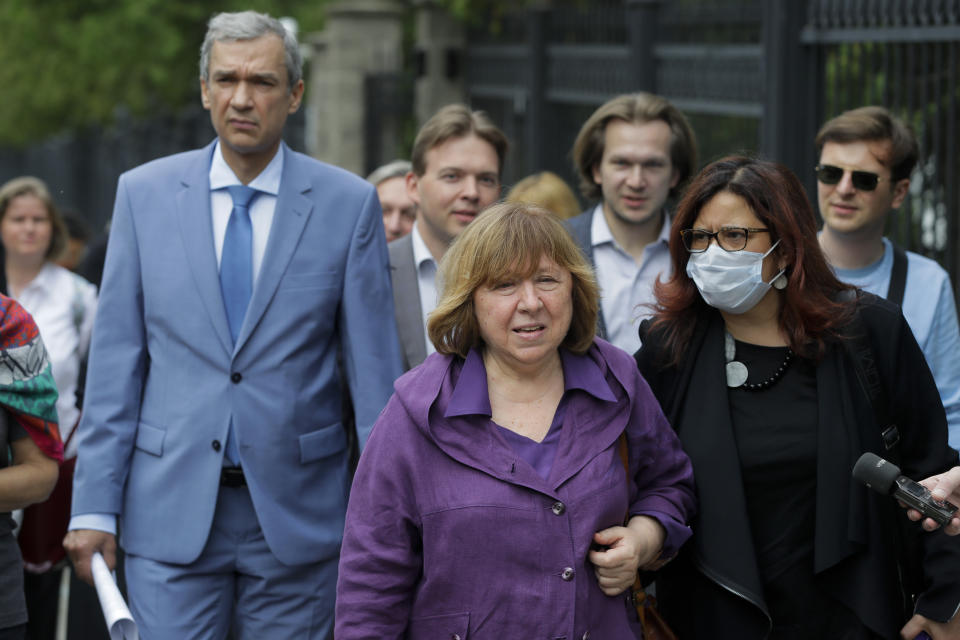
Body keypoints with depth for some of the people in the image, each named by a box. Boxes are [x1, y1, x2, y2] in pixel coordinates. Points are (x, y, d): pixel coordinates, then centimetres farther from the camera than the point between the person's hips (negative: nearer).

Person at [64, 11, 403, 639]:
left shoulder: (349, 203, 0)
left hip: (297, 511, 0)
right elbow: (116, 359, 4)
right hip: (172, 509, 1)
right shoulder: (144, 193, 4)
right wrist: (95, 505, -1)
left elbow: (374, 365, 0)